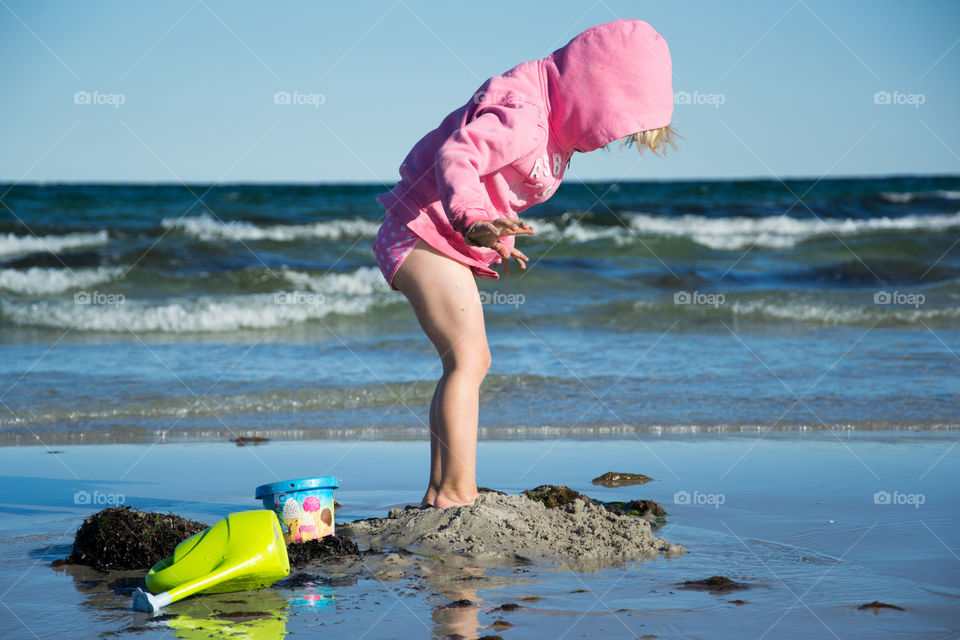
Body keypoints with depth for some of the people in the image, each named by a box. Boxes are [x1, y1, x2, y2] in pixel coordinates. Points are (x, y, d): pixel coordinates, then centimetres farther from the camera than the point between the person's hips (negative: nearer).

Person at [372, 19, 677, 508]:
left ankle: (440, 492, 19)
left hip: (449, 242, 11)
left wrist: (495, 241, 31)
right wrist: (474, 218, -54)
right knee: (467, 357, -18)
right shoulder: (521, 117, -25)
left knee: (469, 360, 14)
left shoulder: (549, 120, 8)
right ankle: (457, 493, -19)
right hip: (424, 233, -11)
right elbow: (456, 157, -38)